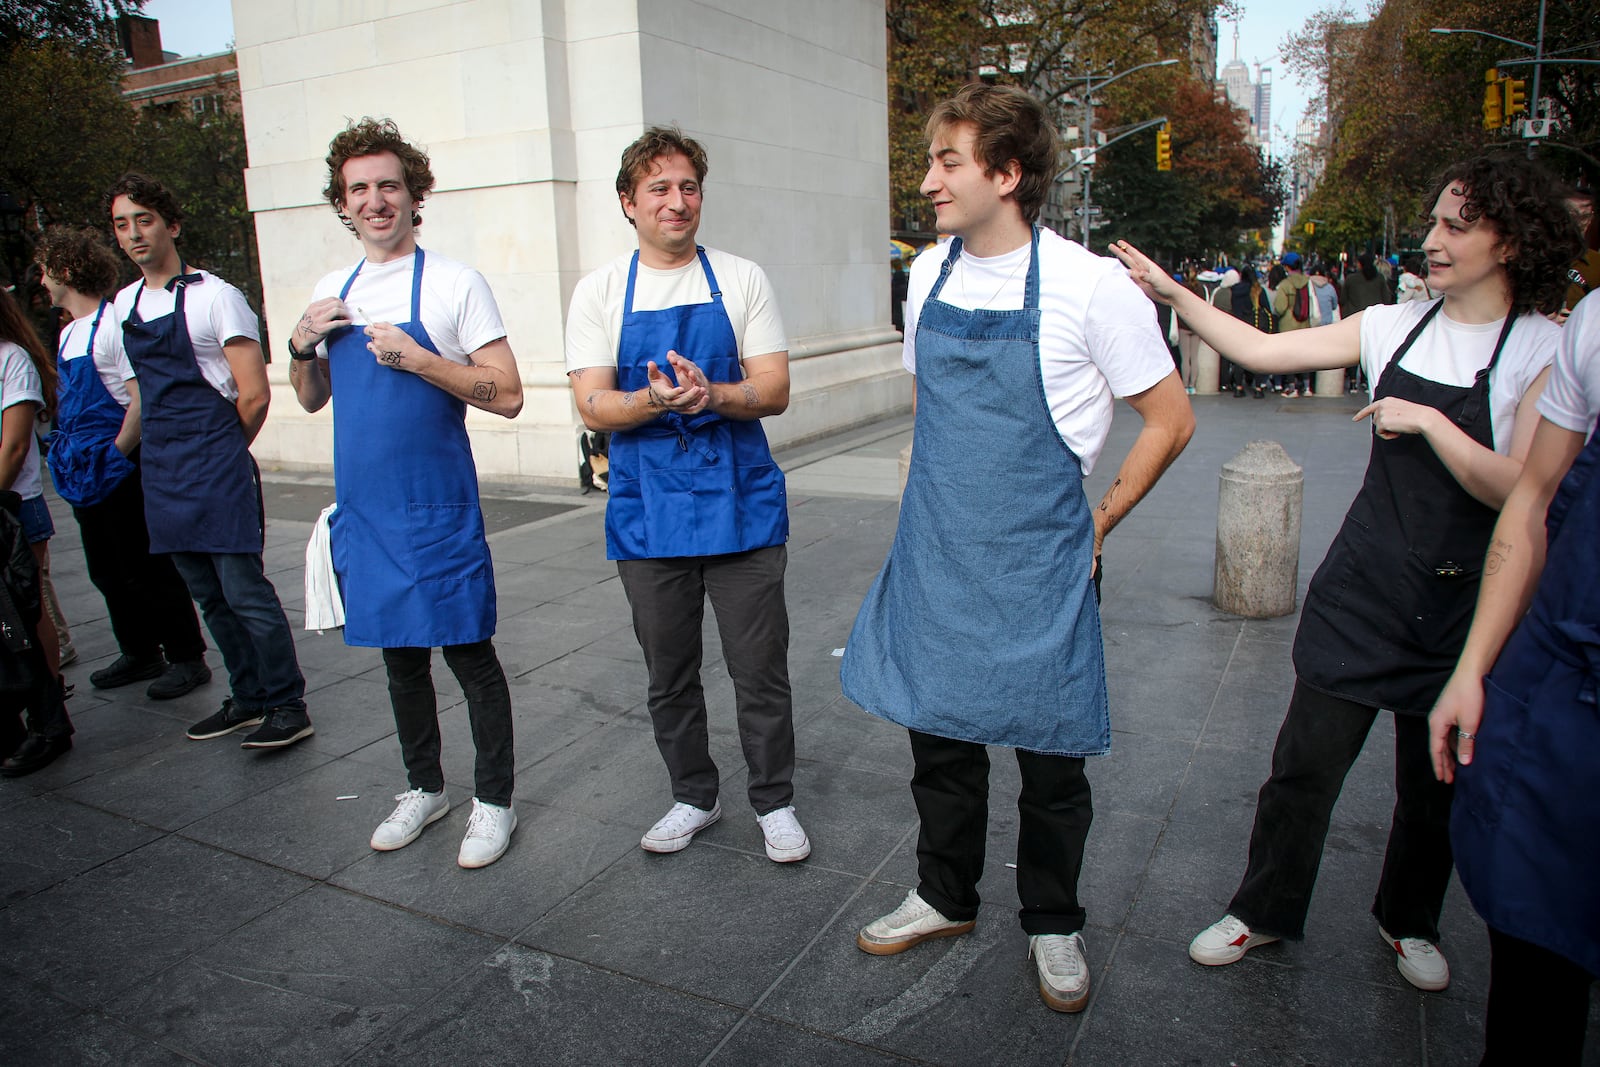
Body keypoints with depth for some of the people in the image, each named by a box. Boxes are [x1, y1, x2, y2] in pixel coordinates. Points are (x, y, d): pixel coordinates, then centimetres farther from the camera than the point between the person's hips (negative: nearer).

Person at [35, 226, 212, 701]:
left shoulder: (113, 323, -13)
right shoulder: (68, 333, 15)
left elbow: (143, 397, -19)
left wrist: (115, 454, -16)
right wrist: (67, 448, 13)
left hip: (118, 470, -9)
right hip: (86, 474, 9)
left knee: (146, 571, -4)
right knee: (107, 572, 14)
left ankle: (187, 658, 6)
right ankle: (140, 654, 26)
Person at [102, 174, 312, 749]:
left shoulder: (214, 296, -7)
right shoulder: (122, 307, 14)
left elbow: (254, 397, -9)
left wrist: (221, 455, 2)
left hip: (217, 468, -7)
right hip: (161, 474, 7)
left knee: (244, 590, -7)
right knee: (208, 596, 12)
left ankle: (288, 707, 3)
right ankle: (248, 698, 24)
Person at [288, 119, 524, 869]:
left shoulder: (453, 283, -5)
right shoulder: (331, 293, 12)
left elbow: (506, 396, -10)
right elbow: (311, 399, 20)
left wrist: (416, 358, -18)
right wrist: (301, 346, 1)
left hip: (437, 510, -5)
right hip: (362, 509, 6)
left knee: (468, 653, 1)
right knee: (400, 655, 16)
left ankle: (494, 801, 17)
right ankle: (424, 788, 32)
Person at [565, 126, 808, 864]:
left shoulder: (740, 279, 3)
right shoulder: (600, 292, 4)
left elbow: (774, 390, -3)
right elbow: (593, 407, -4)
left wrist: (712, 395, -23)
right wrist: (654, 399, -25)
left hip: (740, 506, -1)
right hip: (648, 513, 1)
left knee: (760, 670, 5)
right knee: (669, 676, 13)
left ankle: (774, 802, 25)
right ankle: (693, 797, 33)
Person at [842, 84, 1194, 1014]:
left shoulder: (1089, 284, -11)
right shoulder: (929, 277, 5)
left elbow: (1172, 419, -4)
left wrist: (1100, 521, -3)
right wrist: (947, 503, 15)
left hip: (1039, 563, -4)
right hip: (934, 556, 5)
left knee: (1050, 757, 9)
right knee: (938, 735, 15)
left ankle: (1054, 926, 33)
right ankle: (946, 897, 38)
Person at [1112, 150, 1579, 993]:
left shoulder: (1546, 352, -7)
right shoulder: (1396, 326, 3)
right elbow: (1263, 352, 1)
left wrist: (1426, 422, -20)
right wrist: (1174, 296, -6)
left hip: (1461, 601, -2)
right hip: (1362, 584, 2)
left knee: (1436, 780, 14)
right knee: (1307, 758, 4)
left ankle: (1409, 921, 39)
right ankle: (1264, 910, 24)